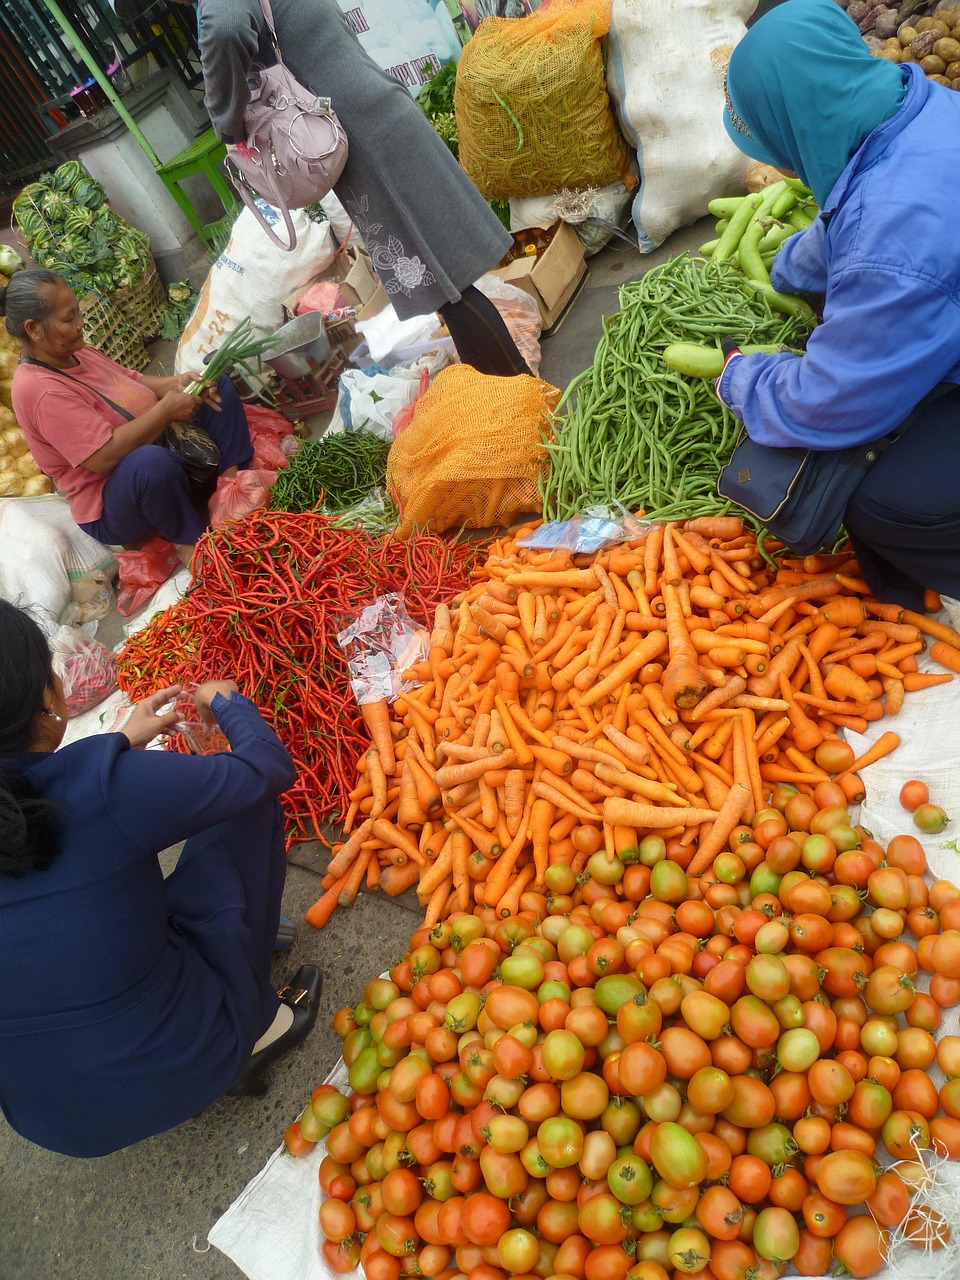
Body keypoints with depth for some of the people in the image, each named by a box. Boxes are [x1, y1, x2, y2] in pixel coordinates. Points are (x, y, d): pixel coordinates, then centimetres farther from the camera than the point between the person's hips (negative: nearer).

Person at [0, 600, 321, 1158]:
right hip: (186, 1068, -5)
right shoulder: (109, 783, -29)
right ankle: (259, 1023, 16)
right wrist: (226, 703, 6)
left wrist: (122, 743, 17)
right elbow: (269, 767, -14)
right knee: (247, 802, 5)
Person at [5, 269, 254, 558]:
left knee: (217, 382, 11)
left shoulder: (73, 351, 4)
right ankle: (189, 541, -19)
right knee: (152, 461, -47)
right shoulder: (40, 390, -25)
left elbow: (134, 382, 14)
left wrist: (176, 383, -7)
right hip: (111, 512, -10)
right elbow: (104, 456, -32)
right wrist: (166, 410, -25)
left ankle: (233, 475, -8)